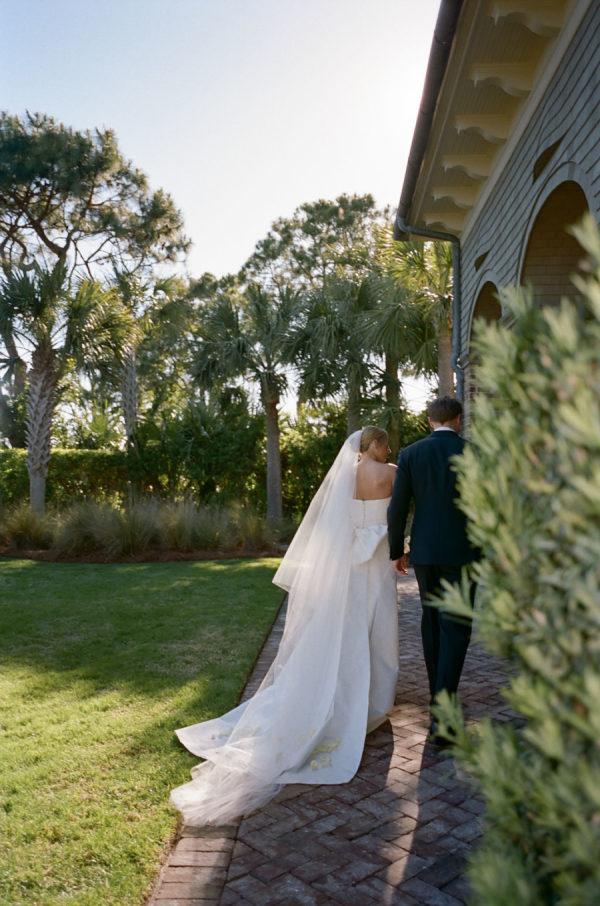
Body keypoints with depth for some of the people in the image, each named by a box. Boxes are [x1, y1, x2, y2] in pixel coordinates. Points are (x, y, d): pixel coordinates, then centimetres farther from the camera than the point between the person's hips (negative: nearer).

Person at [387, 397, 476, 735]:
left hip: (423, 551, 3)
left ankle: (439, 695, 31)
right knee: (455, 630, 0)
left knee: (432, 620, 20)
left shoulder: (410, 454, -1)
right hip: (460, 552, -3)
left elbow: (397, 509, -2)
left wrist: (396, 551, 9)